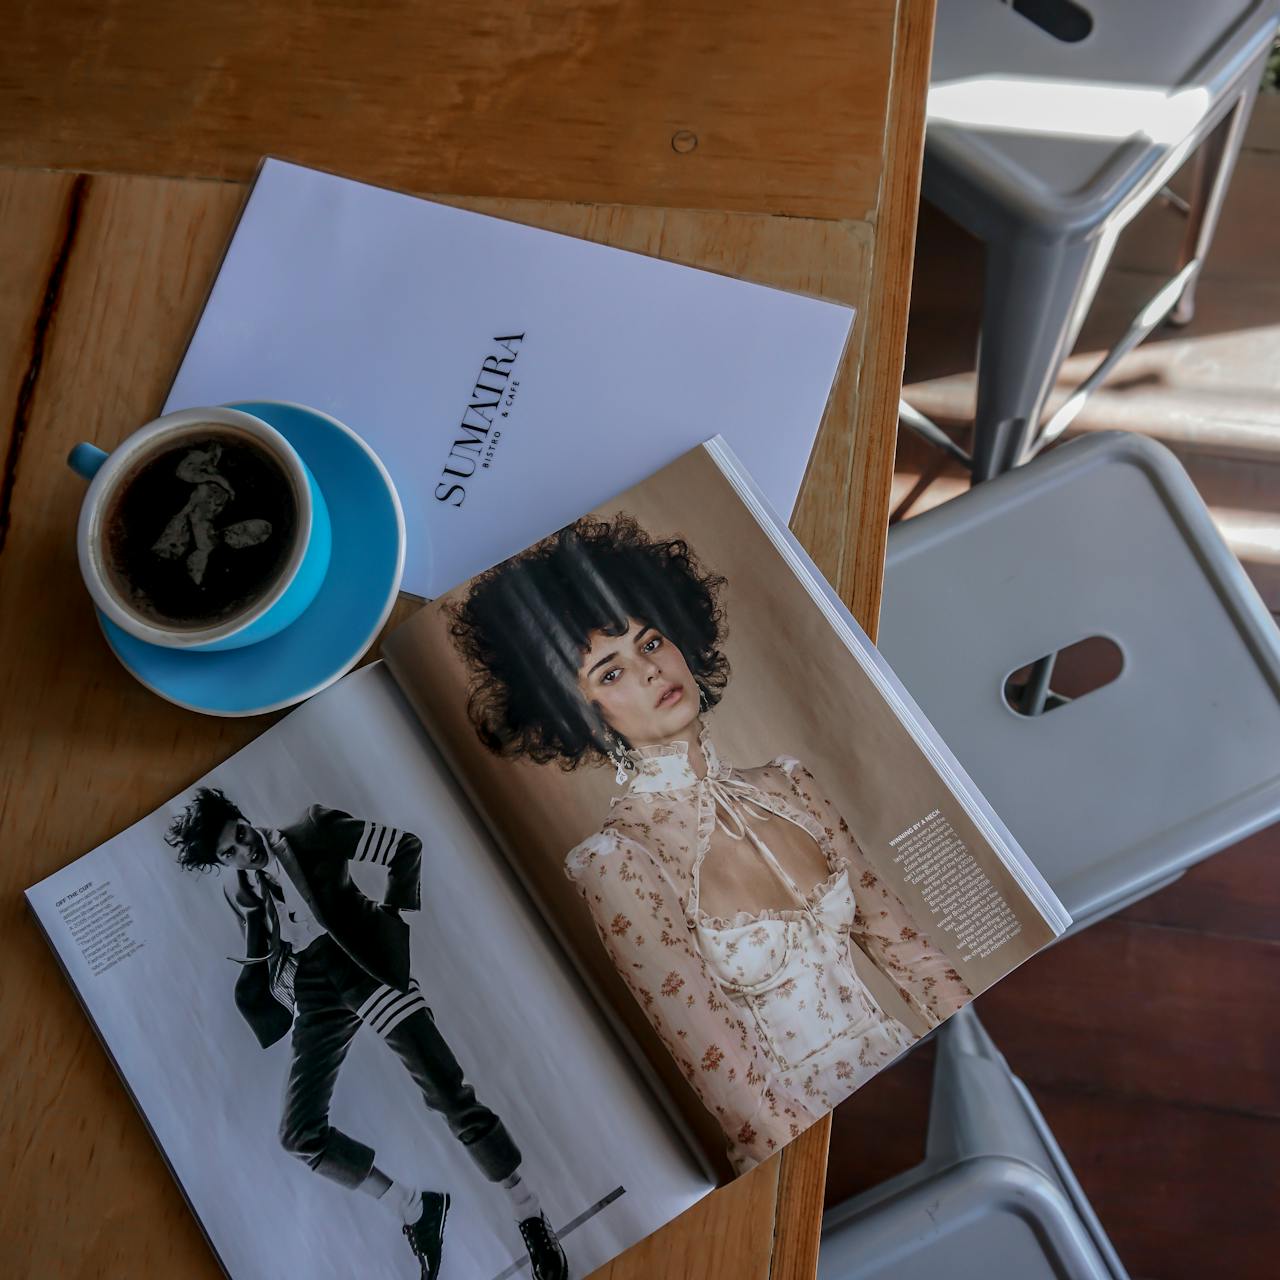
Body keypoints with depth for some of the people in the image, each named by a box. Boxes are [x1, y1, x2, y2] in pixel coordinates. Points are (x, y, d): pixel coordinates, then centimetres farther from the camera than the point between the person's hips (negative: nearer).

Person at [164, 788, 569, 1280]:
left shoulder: (312, 834, -6)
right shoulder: (236, 892, 7)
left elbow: (408, 846, -5)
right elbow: (259, 963, 20)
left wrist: (391, 915, -7)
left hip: (368, 967, -5)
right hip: (317, 997, 6)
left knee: (447, 1094, -14)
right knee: (300, 1135, -3)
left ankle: (529, 1217, -1)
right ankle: (416, 1210, 12)